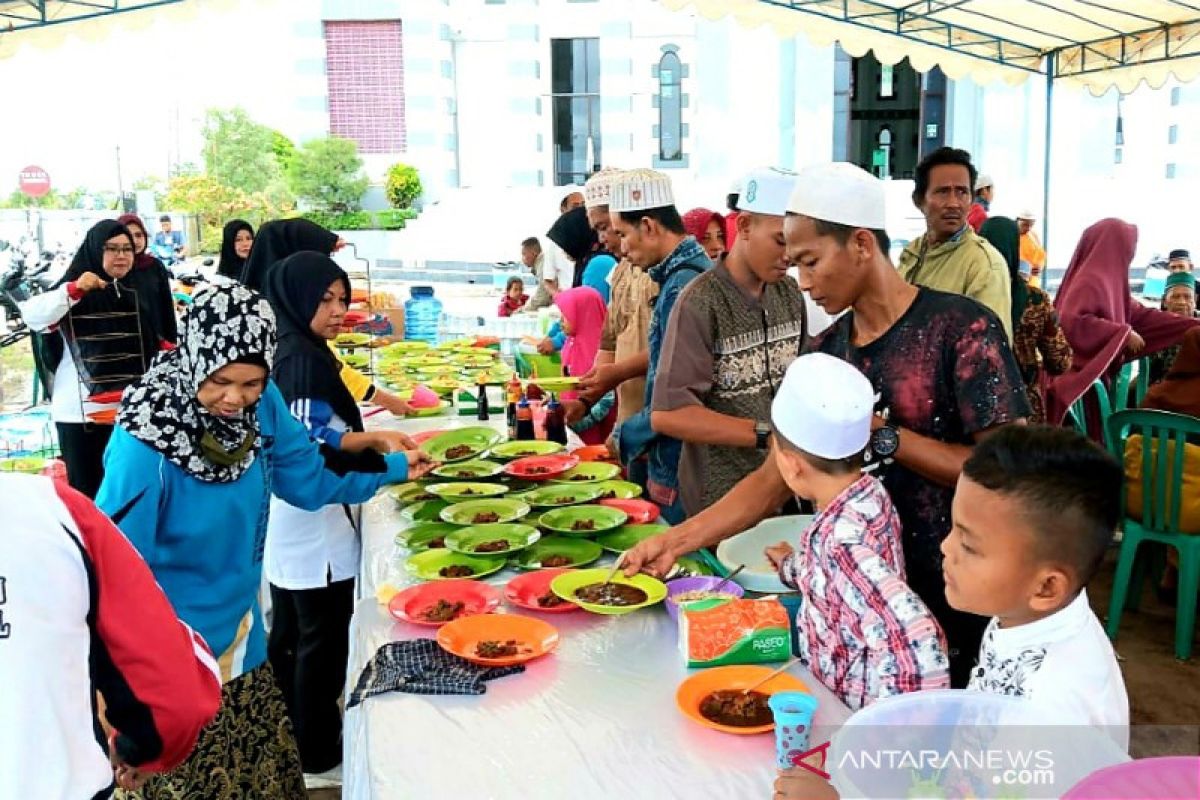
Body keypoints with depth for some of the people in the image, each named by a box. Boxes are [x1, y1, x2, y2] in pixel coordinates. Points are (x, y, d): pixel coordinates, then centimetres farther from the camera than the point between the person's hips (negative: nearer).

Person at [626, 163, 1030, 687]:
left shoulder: (961, 328, -15)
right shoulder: (826, 354, 3)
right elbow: (775, 478, 1)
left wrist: (884, 436, -22)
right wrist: (676, 541, -7)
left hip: (958, 607, -5)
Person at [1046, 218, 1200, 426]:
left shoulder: (1110, 281, 13)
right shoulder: (1090, 282, -15)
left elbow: (1140, 314, 21)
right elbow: (1074, 321, -28)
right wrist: (1123, 333, -19)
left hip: (1096, 376, 10)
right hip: (1082, 379, -9)